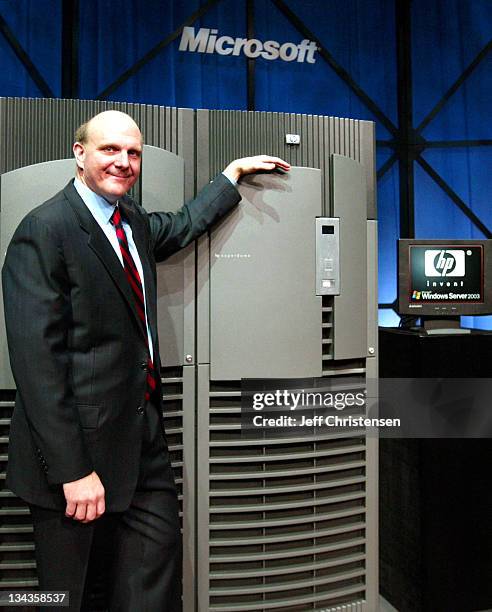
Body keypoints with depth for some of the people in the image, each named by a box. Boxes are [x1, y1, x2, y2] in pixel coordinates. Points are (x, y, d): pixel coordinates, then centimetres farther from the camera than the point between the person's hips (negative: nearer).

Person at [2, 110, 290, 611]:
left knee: (159, 552, 18)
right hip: (82, 440, -7)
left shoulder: (133, 222, 8)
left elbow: (182, 227, 30)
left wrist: (234, 172, 30)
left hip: (143, 430, 7)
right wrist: (73, 471, -21)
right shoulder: (44, 231, -16)